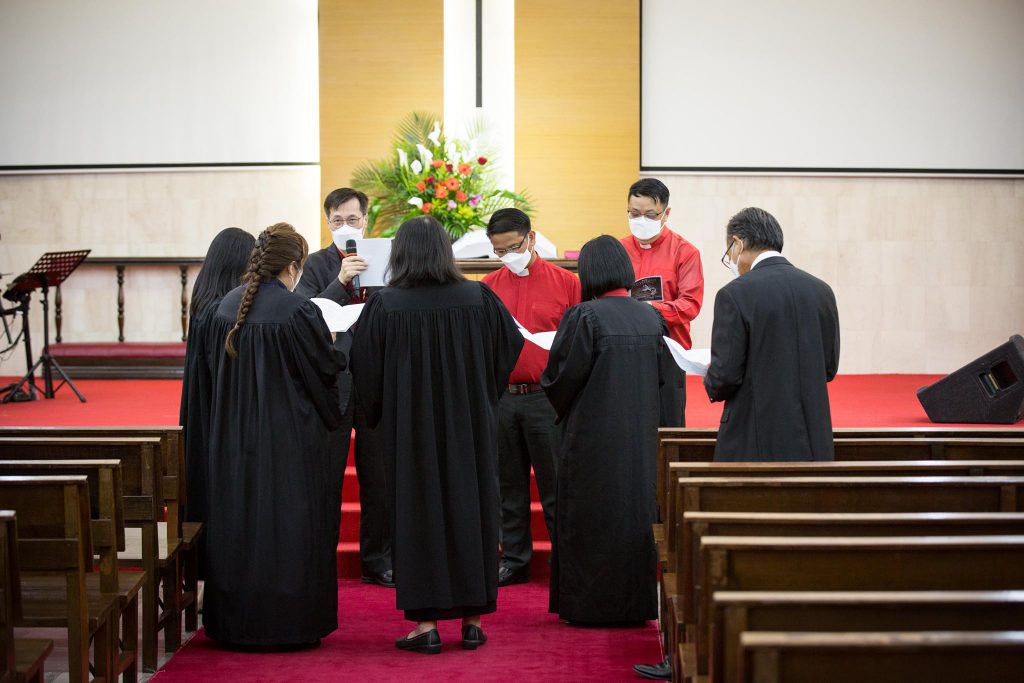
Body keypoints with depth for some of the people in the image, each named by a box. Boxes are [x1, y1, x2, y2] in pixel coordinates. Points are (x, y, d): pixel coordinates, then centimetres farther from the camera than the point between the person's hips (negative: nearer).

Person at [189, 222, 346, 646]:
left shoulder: (225, 307, 1)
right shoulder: (298, 311, -17)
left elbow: (206, 373, 10)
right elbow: (328, 369, -8)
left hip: (233, 438, 6)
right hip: (291, 439, -5)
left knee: (237, 524, 13)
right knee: (289, 529, 4)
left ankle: (235, 622, 20)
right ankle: (289, 623, 8)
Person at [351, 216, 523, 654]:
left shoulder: (385, 306, -11)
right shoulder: (479, 299, -5)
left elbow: (364, 370, -4)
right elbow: (511, 346, 9)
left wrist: (379, 413, 14)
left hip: (410, 427, -2)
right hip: (470, 426, 2)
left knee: (418, 510, 6)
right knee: (470, 506, 11)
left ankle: (426, 622, 4)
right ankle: (473, 619, 14)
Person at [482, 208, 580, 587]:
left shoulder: (565, 282, 0)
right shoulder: (489, 286, 8)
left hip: (547, 397, -3)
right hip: (500, 397, 3)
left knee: (554, 484, 0)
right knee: (508, 484, 10)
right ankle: (514, 559, 19)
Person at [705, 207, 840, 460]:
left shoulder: (734, 294, -11)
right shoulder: (821, 290, 5)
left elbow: (725, 375, -12)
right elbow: (829, 368, 11)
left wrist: (711, 384, 9)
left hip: (755, 444, -5)